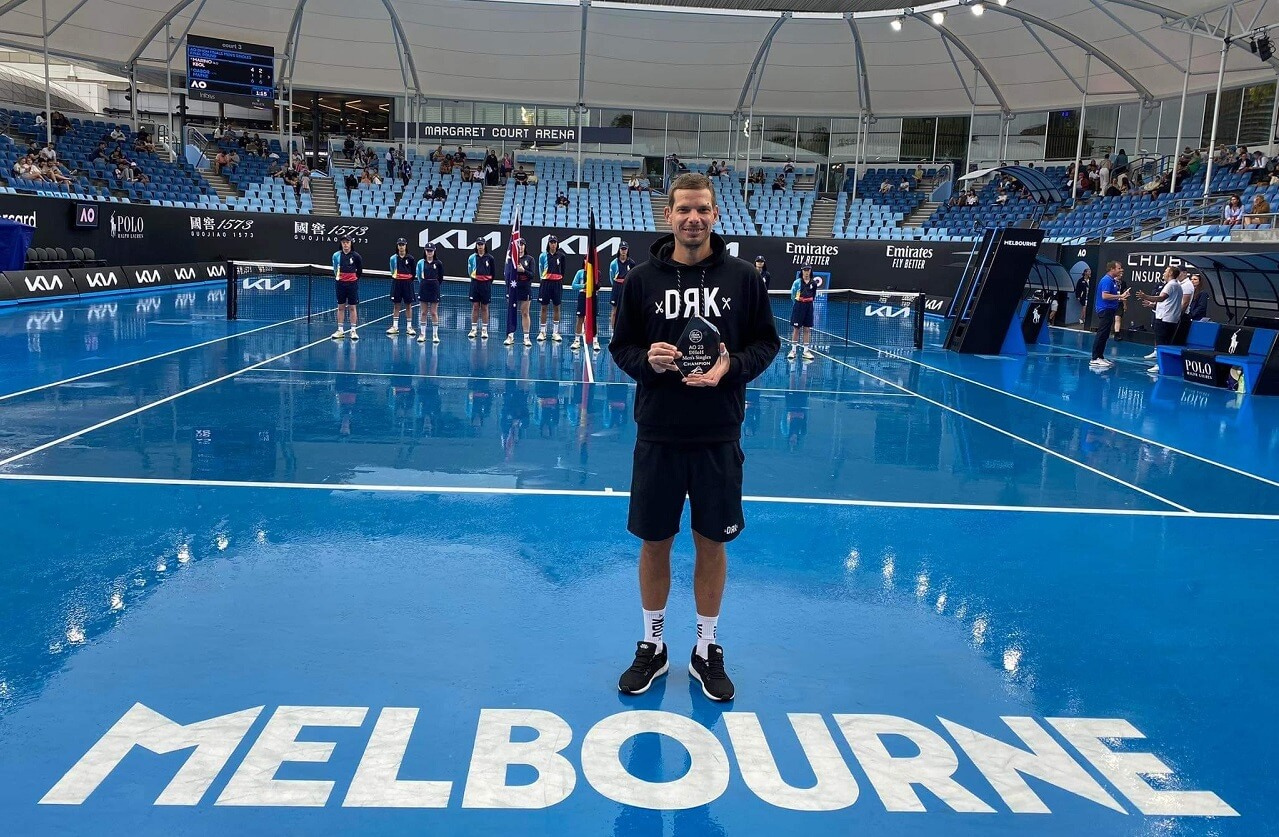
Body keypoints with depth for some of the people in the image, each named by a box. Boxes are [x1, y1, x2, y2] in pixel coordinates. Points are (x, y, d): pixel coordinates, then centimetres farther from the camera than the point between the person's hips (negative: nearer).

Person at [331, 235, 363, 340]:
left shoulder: (355, 256, -5)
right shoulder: (336, 255, 1)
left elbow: (360, 270, 6)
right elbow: (335, 269, 13)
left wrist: (354, 278, 8)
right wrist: (337, 276, 1)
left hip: (352, 284, -2)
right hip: (341, 283, 2)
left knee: (352, 307, 1)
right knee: (341, 307, 7)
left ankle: (353, 330, 6)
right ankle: (340, 330, 12)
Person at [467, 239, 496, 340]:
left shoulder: (489, 258, -1)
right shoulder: (472, 257, 2)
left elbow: (493, 273, 6)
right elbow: (469, 271, 10)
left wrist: (487, 282, 5)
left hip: (486, 285, -1)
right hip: (475, 283, 1)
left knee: (484, 308, 5)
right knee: (475, 307, 4)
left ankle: (484, 330, 10)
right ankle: (473, 329, 8)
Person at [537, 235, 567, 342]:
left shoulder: (561, 256, 2)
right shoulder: (543, 256, 1)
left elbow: (563, 271, 8)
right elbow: (540, 270, 10)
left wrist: (560, 282, 5)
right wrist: (544, 278, 7)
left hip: (557, 283, 1)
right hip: (546, 282, 0)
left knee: (556, 307, 4)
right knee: (544, 307, 3)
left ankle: (555, 332, 11)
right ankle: (542, 332, 10)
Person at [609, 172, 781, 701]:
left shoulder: (741, 277, -1)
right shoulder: (643, 279, -1)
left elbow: (766, 343, 4)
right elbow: (621, 347, 5)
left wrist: (732, 366, -15)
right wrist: (647, 360, -17)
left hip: (718, 437, 0)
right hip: (658, 434, 0)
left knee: (712, 543, 10)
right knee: (654, 542, 10)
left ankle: (707, 650, 28)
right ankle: (653, 646, 29)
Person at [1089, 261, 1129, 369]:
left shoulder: (1112, 280, 17)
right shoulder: (1107, 280, -14)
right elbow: (1105, 296, -24)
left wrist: (1120, 298, 15)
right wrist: (1120, 296, -20)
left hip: (1109, 310, 11)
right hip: (1105, 310, -11)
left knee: (1104, 336, 13)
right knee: (1101, 335, -10)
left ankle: (1100, 357, 18)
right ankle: (1094, 359, -9)